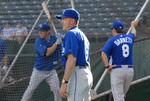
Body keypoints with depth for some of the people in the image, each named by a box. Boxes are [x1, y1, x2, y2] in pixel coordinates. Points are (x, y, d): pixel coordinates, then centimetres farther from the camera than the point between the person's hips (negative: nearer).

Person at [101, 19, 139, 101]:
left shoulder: (111, 41, -3)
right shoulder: (129, 38, 13)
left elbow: (104, 53, -20)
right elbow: (133, 33, 39)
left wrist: (107, 66, -13)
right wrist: (133, 26, 59)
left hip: (117, 70, -5)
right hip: (130, 70, 5)